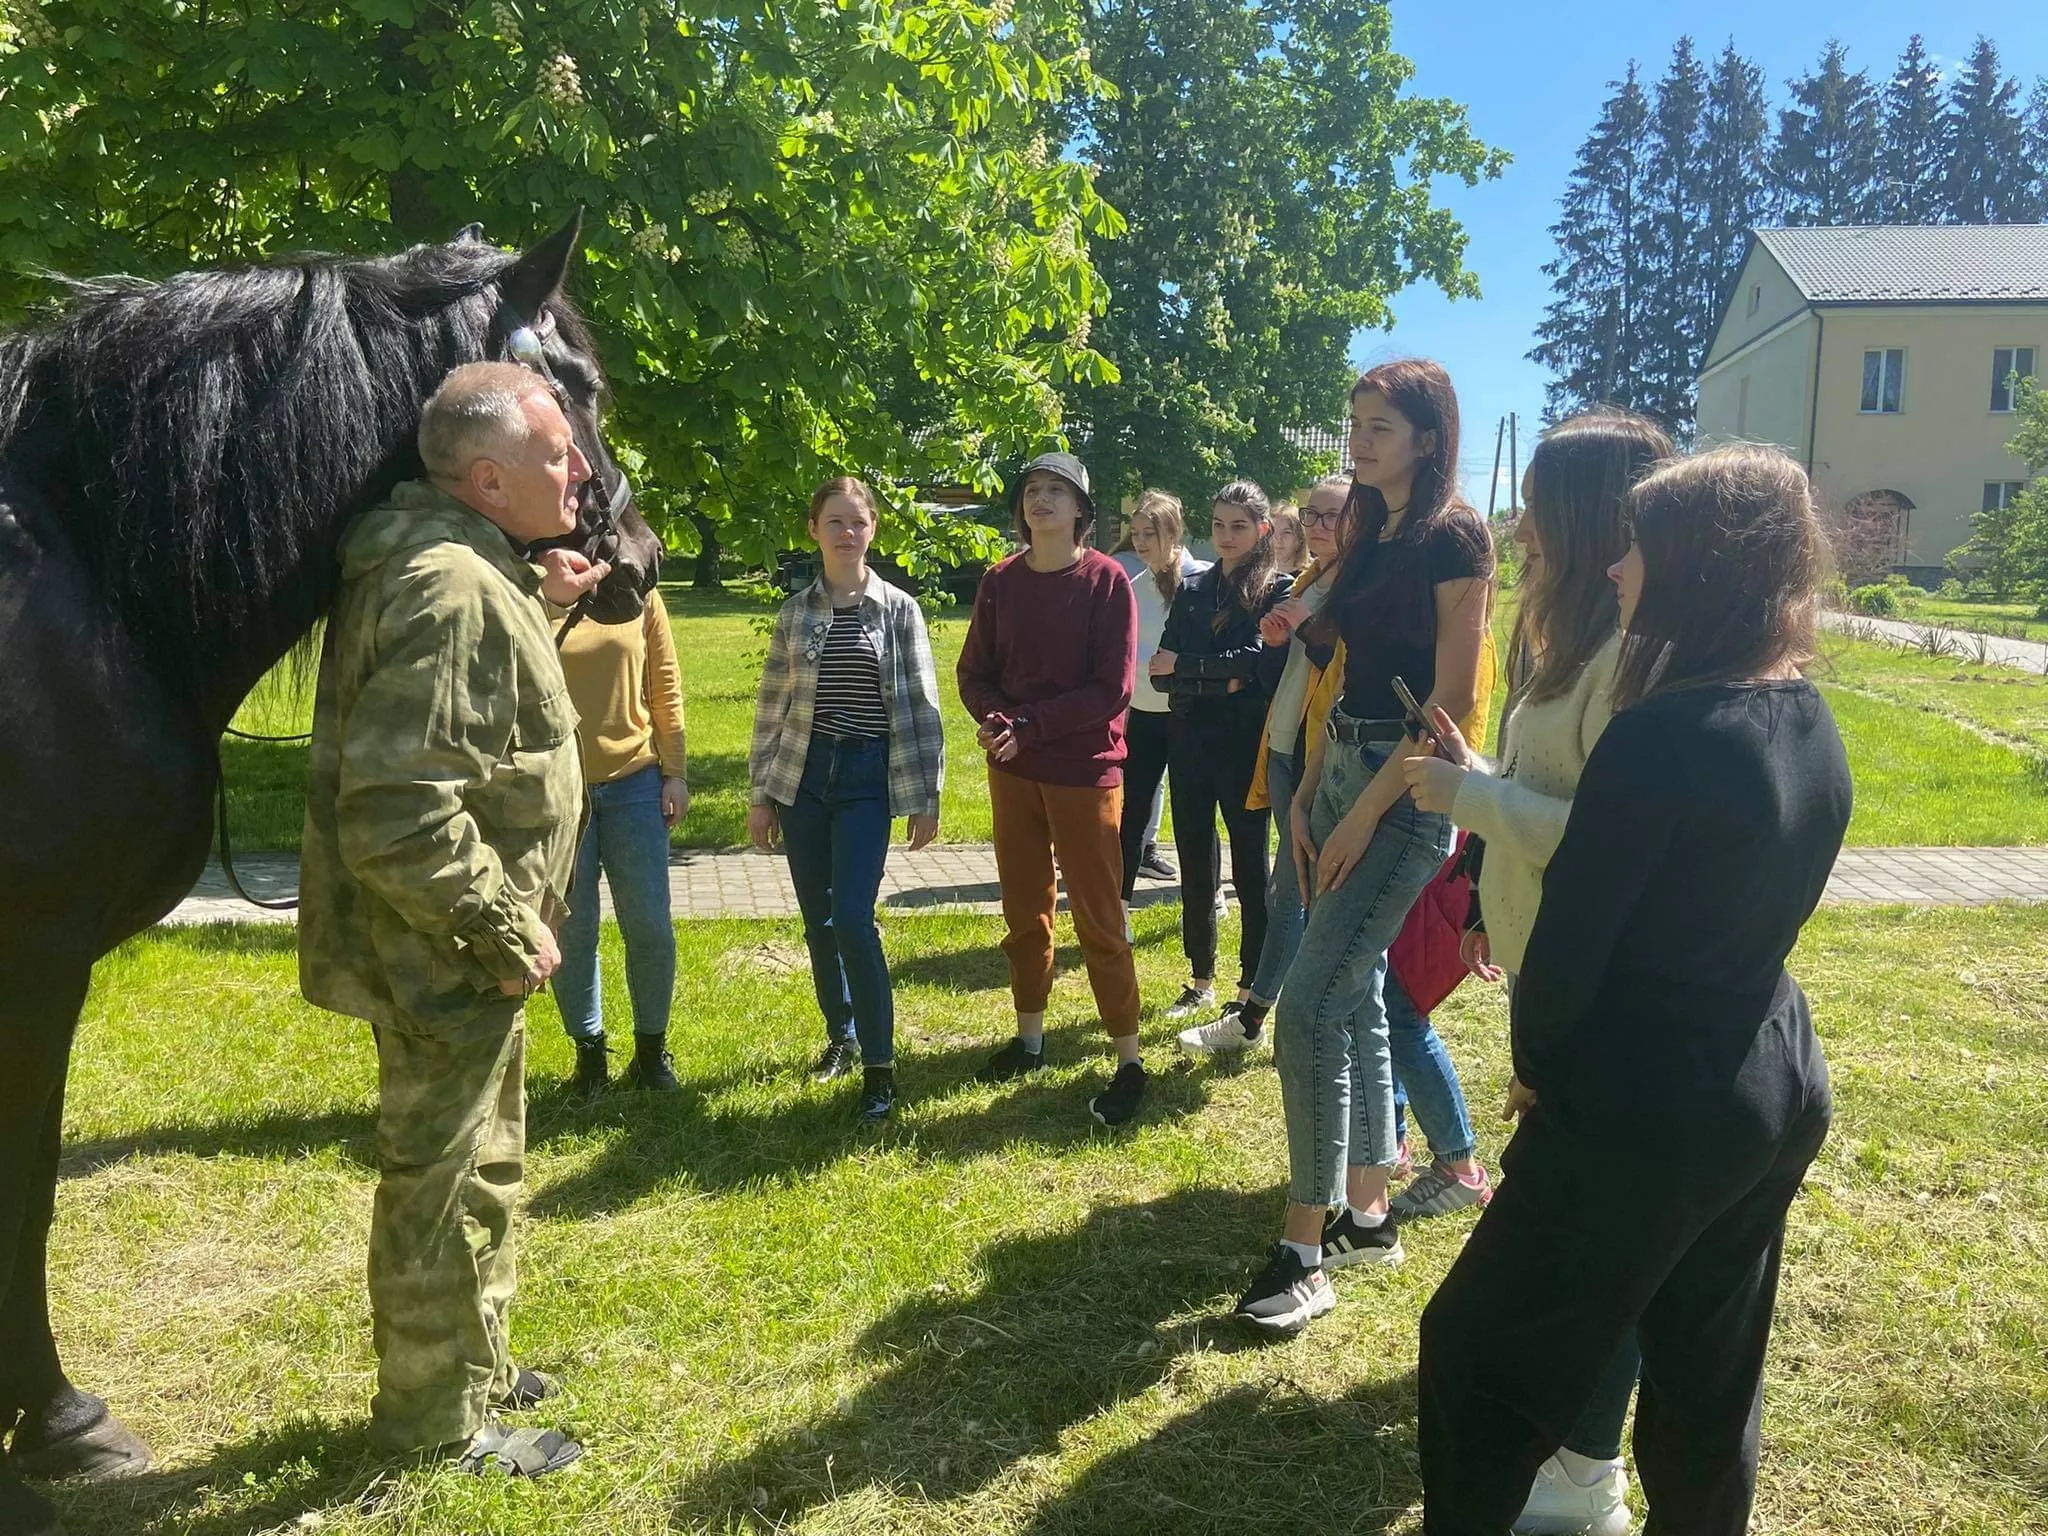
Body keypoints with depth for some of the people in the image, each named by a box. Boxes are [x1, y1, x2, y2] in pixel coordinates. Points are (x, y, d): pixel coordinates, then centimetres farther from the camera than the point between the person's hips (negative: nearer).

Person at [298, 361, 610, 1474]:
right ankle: (437, 1418, 27)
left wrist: (540, 601, 12)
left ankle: (473, 1367, 43)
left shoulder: (472, 567, 6)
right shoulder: (451, 590, -26)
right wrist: (509, 932, -23)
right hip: (446, 960, -11)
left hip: (470, 950, 11)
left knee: (483, 1164, 24)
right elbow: (400, 814, -33)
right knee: (438, 1184, 7)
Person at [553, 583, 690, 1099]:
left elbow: (666, 686, 5)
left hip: (634, 783, 2)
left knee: (650, 926, 5)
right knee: (572, 930, 6)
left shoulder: (640, 596, 3)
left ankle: (652, 1047, 23)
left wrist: (675, 771, 2)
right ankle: (589, 1048, 24)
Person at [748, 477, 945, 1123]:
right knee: (817, 920, 10)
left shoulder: (898, 609, 0)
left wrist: (925, 797, -4)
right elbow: (771, 707, 8)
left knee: (852, 920, -11)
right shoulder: (795, 612, 5)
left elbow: (921, 705, -1)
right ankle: (840, 1035, 30)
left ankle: (879, 1064, 0)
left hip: (867, 777, -3)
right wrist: (760, 796, 6)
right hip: (802, 775, 3)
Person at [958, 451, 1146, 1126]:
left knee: (1099, 920, 1)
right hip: (1012, 772, 5)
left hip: (1085, 771, -4)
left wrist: (1030, 726, -19)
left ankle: (1129, 1062, 11)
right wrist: (996, 721, -14)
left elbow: (1112, 689, -14)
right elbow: (974, 671, 6)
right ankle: (1030, 1038, 30)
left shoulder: (1106, 581, -9)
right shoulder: (1000, 581, 3)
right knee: (1024, 911, 15)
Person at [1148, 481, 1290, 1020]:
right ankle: (1201, 981, 24)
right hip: (1191, 744, 5)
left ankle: (1253, 990, 14)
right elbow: (1159, 674, 2)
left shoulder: (1278, 592, -2)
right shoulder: (1192, 592, 11)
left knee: (1250, 869, 3)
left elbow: (1258, 663, -18)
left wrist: (1185, 667, -13)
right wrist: (1220, 682, -13)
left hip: (1247, 748, -5)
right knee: (1195, 867, 11)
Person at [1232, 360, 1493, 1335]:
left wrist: (1365, 814, -17)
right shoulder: (1371, 535, 14)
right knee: (1355, 999, 12)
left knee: (1310, 1007, -12)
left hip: (1405, 788, -9)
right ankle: (1366, 1215, 25)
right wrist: (1306, 796, 9)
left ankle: (1305, 1252, -2)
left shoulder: (1453, 537, -11)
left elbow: (1451, 699, -15)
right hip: (1341, 772, 9)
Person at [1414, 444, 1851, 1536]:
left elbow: (1568, 944, -19)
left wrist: (1535, 1067, 0)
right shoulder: (1813, 726, 1)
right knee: (1711, 1374, 24)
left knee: (1480, 1353, 10)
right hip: (1780, 1090, 8)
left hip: (1648, 1111, -8)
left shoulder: (1655, 741, -25)